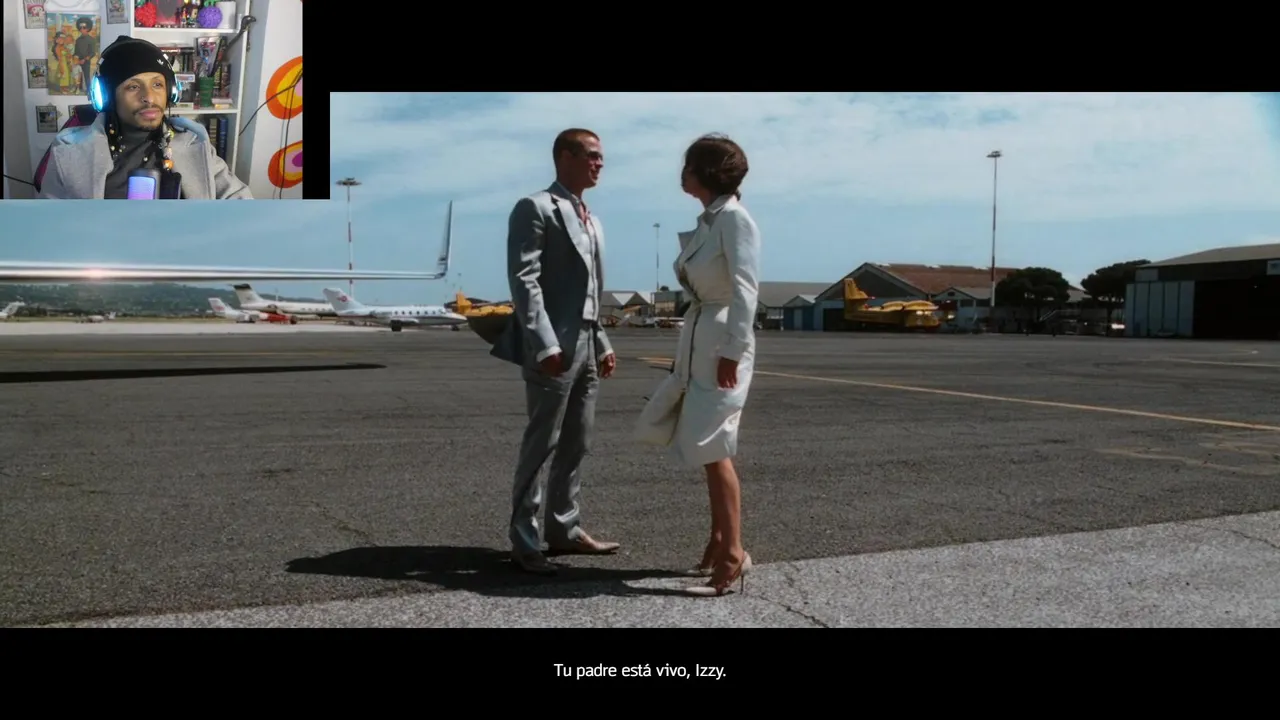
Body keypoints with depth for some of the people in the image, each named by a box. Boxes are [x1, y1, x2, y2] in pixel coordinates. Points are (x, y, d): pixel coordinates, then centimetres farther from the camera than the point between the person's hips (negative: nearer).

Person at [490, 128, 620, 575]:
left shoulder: (592, 222, 20)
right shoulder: (535, 208, -6)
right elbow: (524, 280, -15)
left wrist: (602, 344, 17)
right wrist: (545, 345, -22)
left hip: (585, 343, 8)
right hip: (553, 345, -8)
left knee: (577, 443, 11)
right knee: (541, 443, -5)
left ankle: (563, 529, 22)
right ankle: (524, 541, 3)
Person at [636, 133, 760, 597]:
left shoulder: (734, 217, -12)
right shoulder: (707, 221, 15)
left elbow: (745, 289, -18)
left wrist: (733, 352, -22)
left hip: (722, 343, -10)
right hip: (697, 341, 10)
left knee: (712, 450, -10)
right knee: (707, 450, 14)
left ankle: (732, 554, -3)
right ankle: (719, 544, 24)